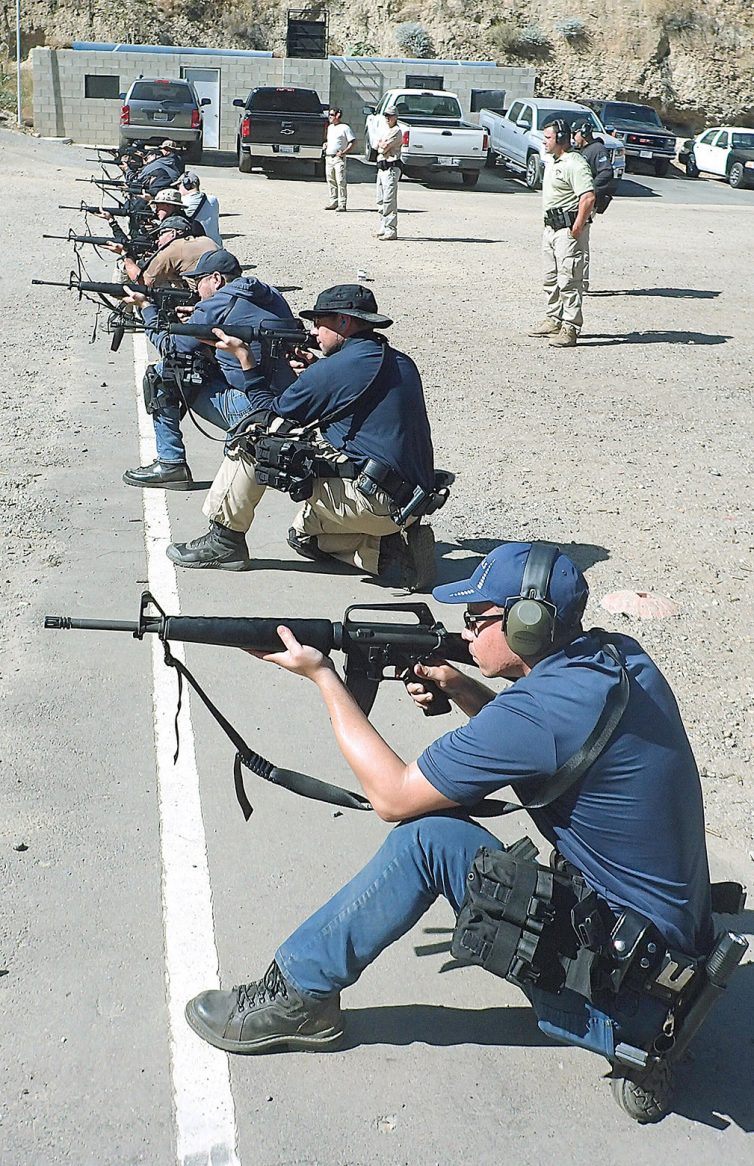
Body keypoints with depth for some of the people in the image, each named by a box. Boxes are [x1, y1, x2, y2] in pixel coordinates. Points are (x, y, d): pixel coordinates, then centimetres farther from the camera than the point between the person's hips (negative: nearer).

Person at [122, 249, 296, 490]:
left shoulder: (217, 307, -8)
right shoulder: (271, 295, 13)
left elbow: (170, 347, 3)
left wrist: (145, 306, 16)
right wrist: (196, 321, 18)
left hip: (253, 412, -8)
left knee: (163, 373, 2)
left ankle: (170, 464, 6)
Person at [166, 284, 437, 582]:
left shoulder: (330, 370, -11)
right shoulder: (403, 364, 13)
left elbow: (270, 415, 3)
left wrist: (245, 359, 13)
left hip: (370, 502, -8)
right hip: (410, 505, 8)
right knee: (303, 536, 28)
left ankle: (223, 540, 8)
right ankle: (392, 549, 10)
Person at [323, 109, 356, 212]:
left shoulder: (345, 128, -4)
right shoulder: (330, 127, 18)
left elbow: (353, 142, -7)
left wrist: (344, 152, -15)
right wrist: (325, 144, 10)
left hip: (339, 158, -8)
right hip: (328, 157, 8)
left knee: (341, 181, -10)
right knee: (331, 181, 9)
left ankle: (342, 204, -9)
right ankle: (333, 202, 17)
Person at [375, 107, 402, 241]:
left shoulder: (396, 131, -8)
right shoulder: (386, 131, 22)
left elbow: (383, 148, -15)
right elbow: (378, 148, 14)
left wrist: (381, 144, 5)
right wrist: (383, 145, -4)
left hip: (391, 168, -10)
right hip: (381, 168, 10)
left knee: (389, 200, -14)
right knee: (380, 200, 12)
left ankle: (391, 230, -16)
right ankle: (383, 228, 19)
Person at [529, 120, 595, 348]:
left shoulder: (575, 164, -16)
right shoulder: (552, 161, 16)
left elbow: (588, 198, -25)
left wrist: (576, 229, -23)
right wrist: (550, 226, 19)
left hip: (568, 229, -10)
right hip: (551, 227, 10)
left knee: (568, 280, -9)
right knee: (551, 278, 17)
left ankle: (570, 328, -8)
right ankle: (554, 319, 28)